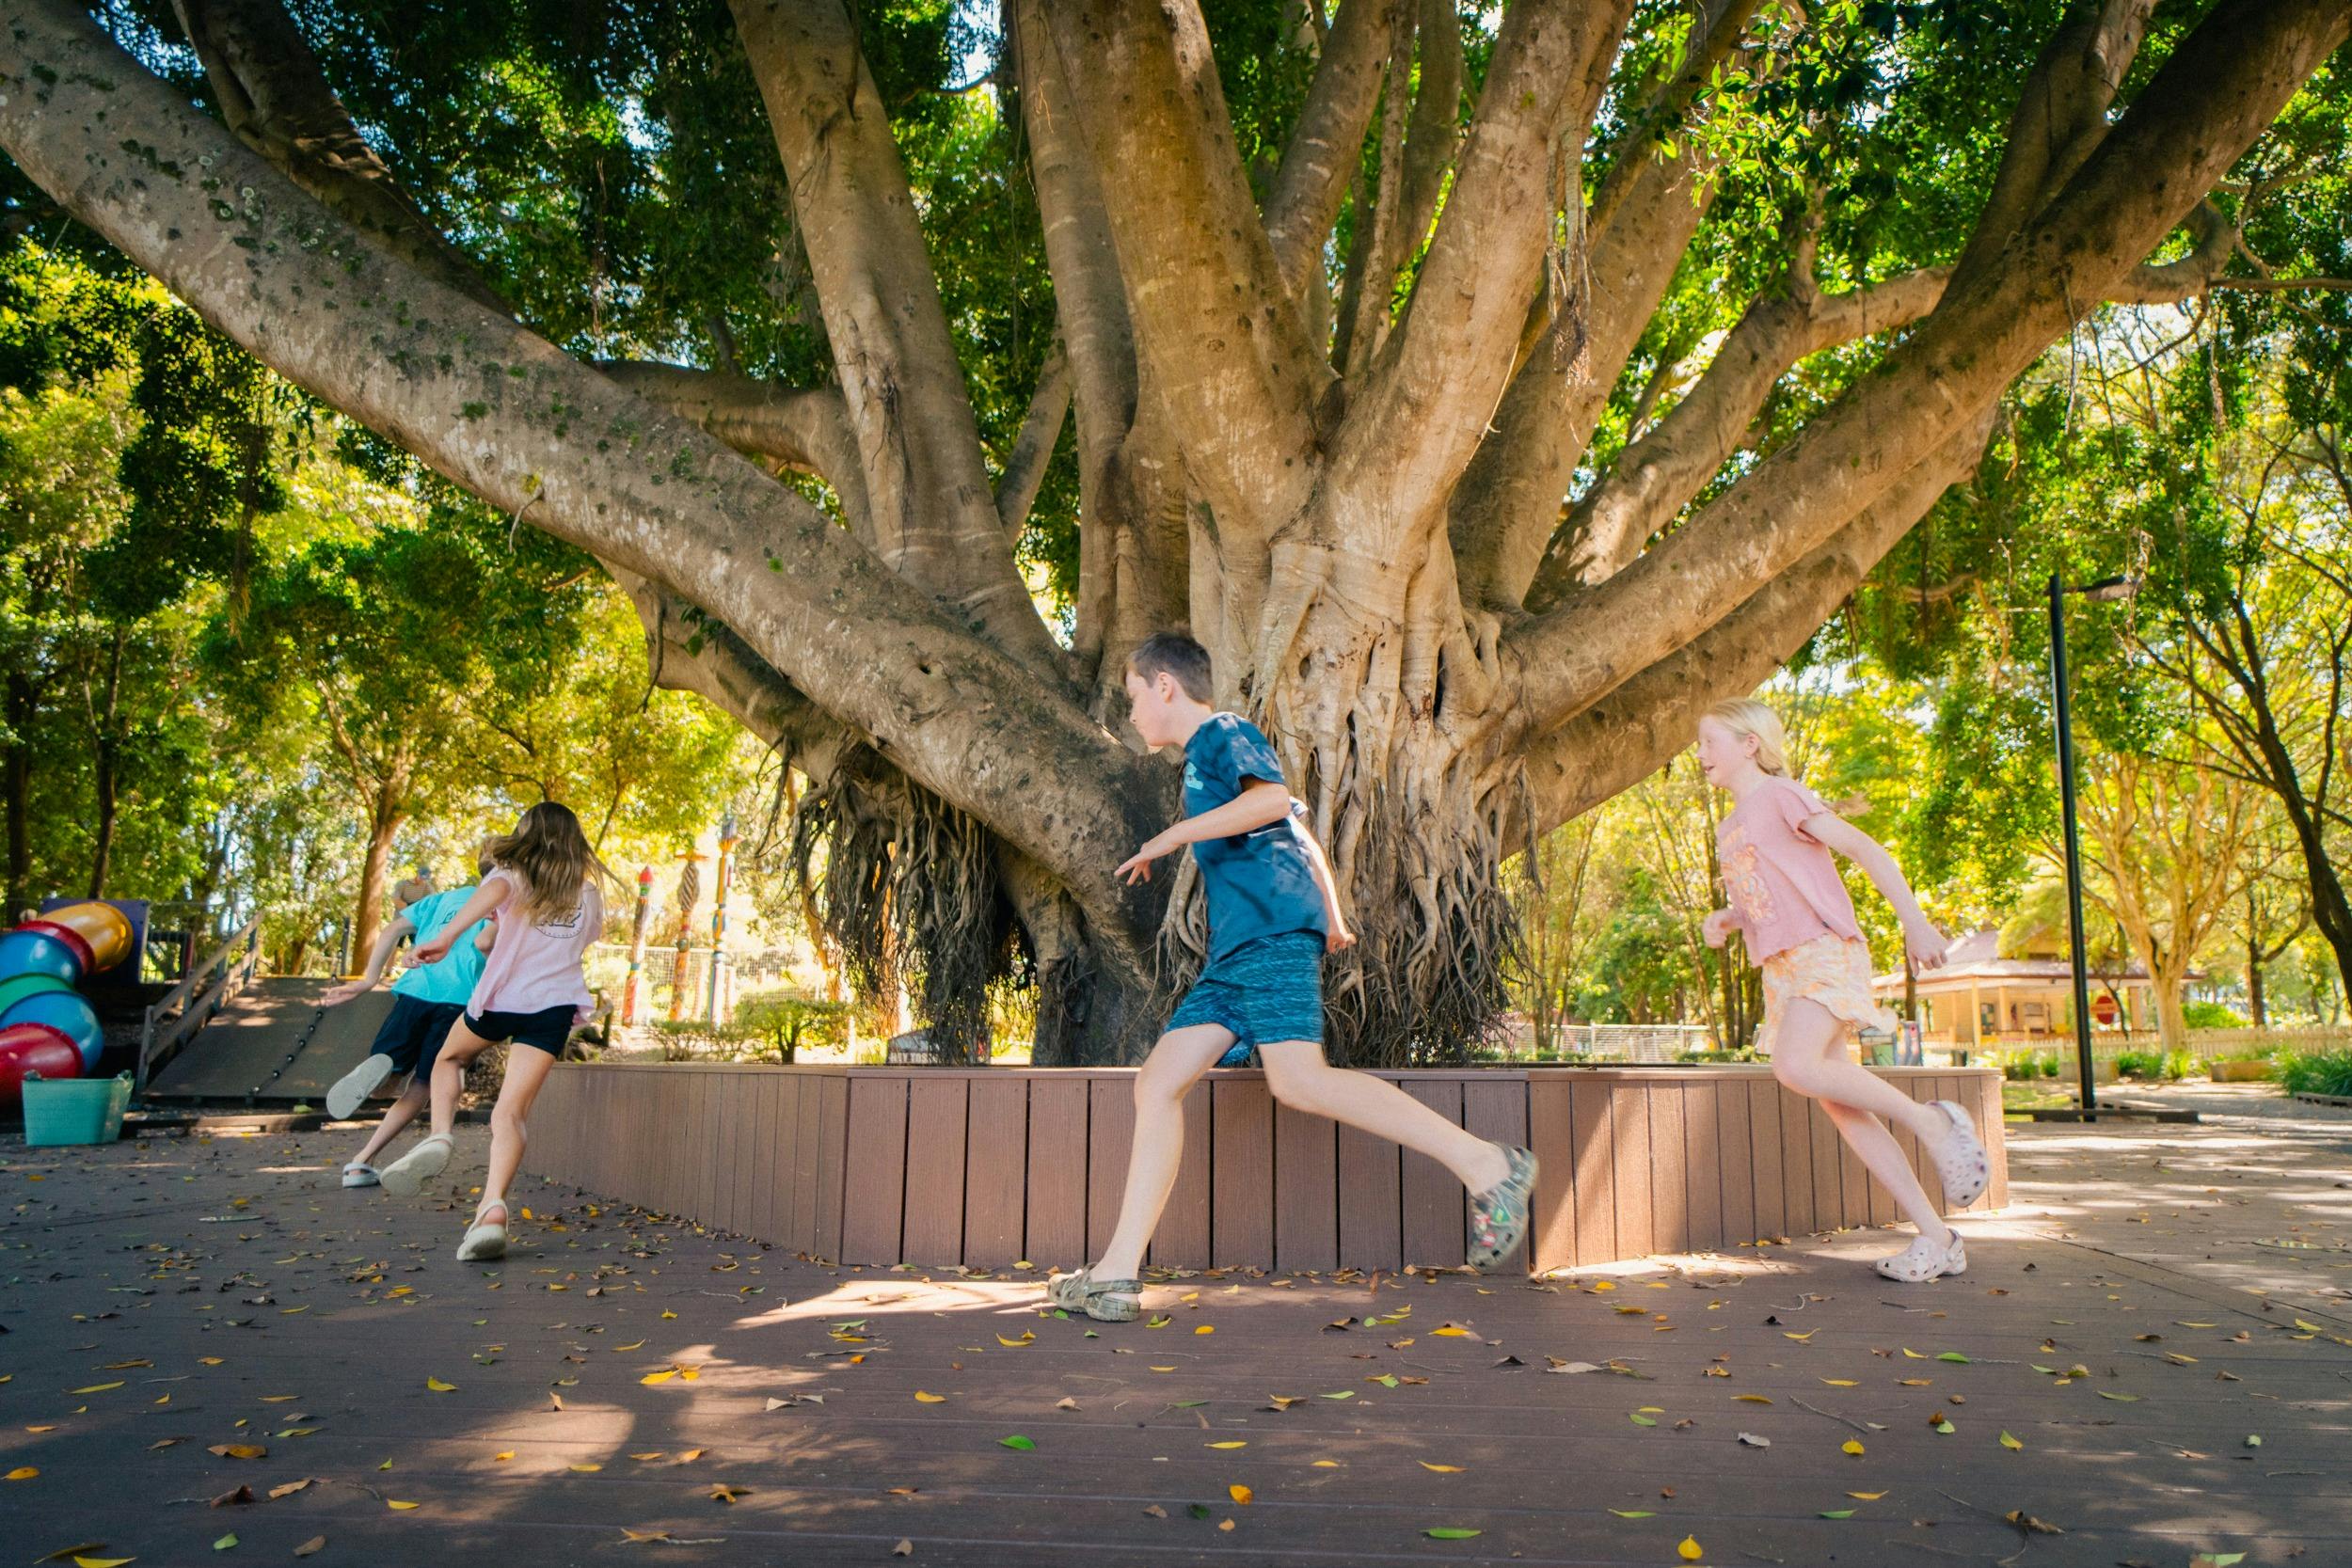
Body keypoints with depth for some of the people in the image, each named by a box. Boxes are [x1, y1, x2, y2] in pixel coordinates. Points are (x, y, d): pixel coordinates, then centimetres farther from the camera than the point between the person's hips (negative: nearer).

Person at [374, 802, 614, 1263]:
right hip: (553, 1006, 1)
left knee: (449, 1058, 30)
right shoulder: (588, 895, 13)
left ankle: (438, 1136, 7)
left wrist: (447, 936, -36)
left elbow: (493, 891, -22)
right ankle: (492, 1209, -27)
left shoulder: (512, 875, 2)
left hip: (499, 999, -1)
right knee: (510, 1111, -5)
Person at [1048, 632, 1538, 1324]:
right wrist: (1331, 916, 44)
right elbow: (1304, 835, 36)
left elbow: (1274, 799, -18)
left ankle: (1488, 1166, -20)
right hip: (1233, 954, 10)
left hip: (1272, 932, -10)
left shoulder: (1225, 733, 3)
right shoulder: (1205, 759, 31)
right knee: (1158, 1081, -1)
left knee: (1298, 1079, -25)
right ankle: (1117, 1276, -4)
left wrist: (1173, 835, -11)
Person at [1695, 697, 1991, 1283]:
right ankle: (1937, 1238, 3)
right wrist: (1724, 920, 11)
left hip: (1823, 950, -8)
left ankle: (1932, 1120, -11)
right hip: (1781, 967, 8)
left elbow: (1864, 848, -8)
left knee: (1796, 1067, -30)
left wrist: (1914, 921, -16)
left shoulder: (1781, 795, -2)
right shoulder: (1728, 829, 21)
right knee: (1838, 1102, 0)